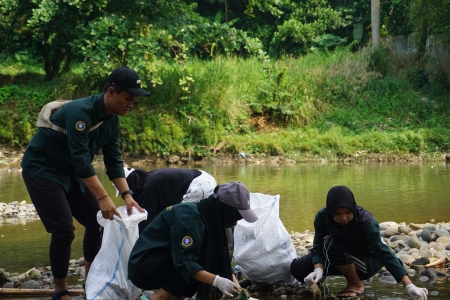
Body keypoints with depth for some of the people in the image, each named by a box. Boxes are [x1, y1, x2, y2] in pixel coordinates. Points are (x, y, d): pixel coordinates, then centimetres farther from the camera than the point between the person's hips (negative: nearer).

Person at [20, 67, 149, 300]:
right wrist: (103, 198, -38)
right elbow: (81, 160, -34)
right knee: (64, 230, -14)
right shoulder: (80, 112, -28)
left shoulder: (112, 120, -2)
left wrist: (127, 195, -12)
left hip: (71, 172, 9)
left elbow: (114, 161, 0)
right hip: (42, 170, -9)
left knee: (97, 221, 6)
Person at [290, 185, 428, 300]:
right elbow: (318, 247, -18)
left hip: (368, 261, -4)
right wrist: (318, 270, -41)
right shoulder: (322, 217, -22)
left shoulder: (366, 221, -32)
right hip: (340, 260, 4)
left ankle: (356, 285, -12)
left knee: (332, 244, -34)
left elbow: (384, 252, -34)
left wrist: (409, 286, -40)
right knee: (298, 268, -18)